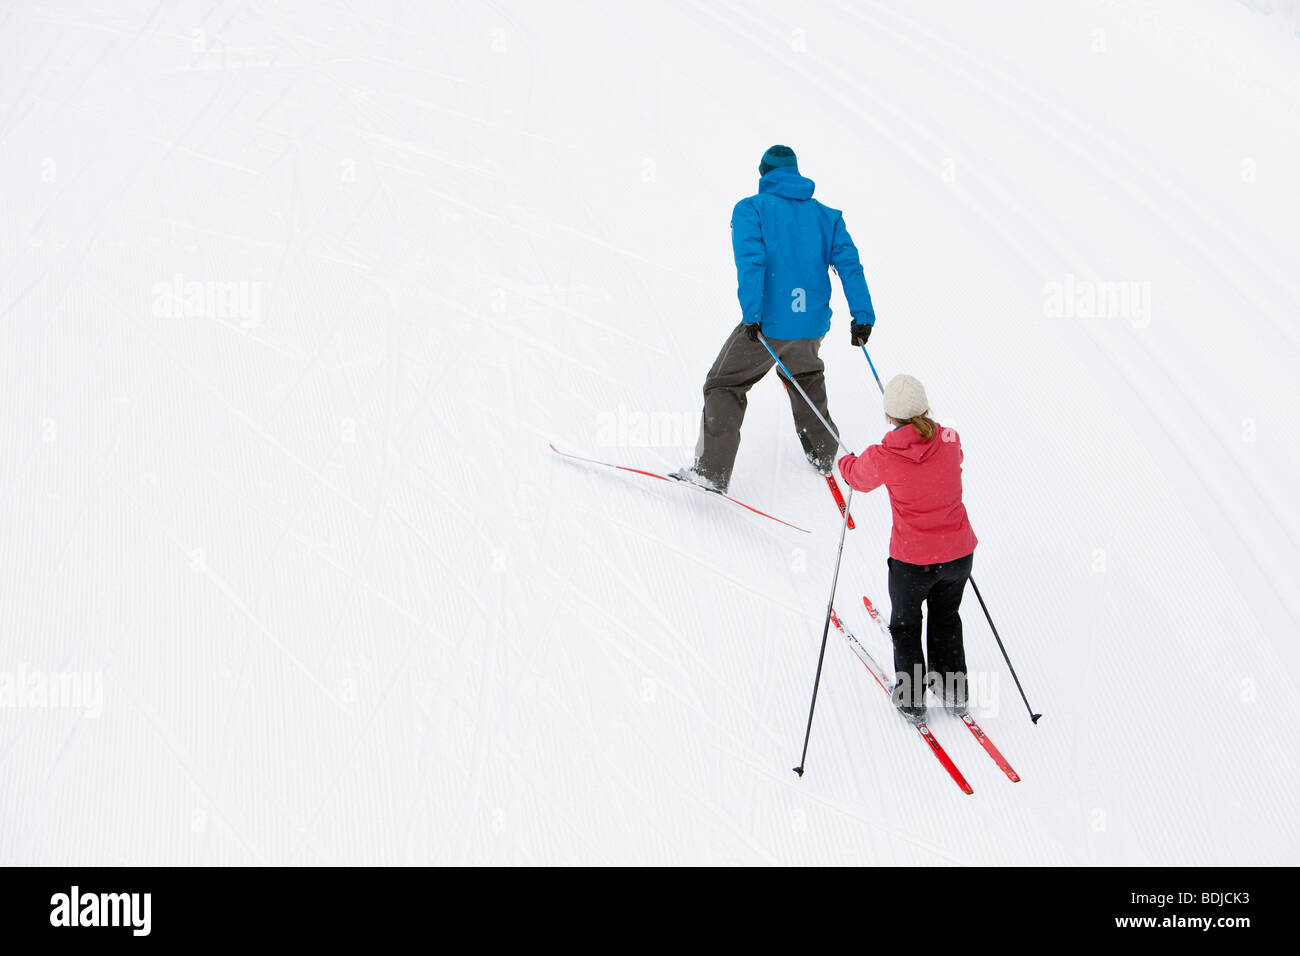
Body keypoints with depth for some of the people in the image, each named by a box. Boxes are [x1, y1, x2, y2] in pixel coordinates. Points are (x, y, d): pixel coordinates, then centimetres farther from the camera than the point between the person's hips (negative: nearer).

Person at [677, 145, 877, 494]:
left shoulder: (751, 209, 0)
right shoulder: (826, 215, 13)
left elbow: (750, 260, -16)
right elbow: (849, 262, 3)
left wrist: (752, 314, -24)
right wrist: (862, 315, -1)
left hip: (768, 322, -5)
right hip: (812, 324, 5)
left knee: (723, 386, 7)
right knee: (806, 378, 33)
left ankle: (712, 470, -4)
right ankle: (823, 455, 41)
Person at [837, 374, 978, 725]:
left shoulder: (882, 457, -18)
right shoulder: (950, 440, -8)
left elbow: (858, 477, 6)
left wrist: (845, 462, 29)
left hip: (913, 560, -3)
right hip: (959, 552, 4)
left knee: (905, 625, 22)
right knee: (946, 618, 29)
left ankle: (911, 700, 32)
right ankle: (953, 690, 41)